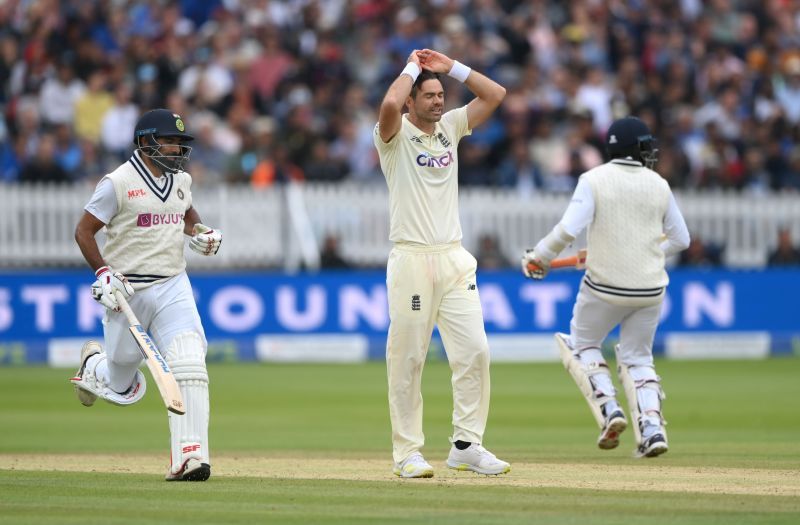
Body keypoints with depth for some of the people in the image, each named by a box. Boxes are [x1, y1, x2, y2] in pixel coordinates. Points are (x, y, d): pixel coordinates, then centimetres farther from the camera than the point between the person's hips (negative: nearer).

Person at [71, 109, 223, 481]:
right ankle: (94, 363, 44)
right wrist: (103, 272, -17)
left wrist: (200, 233, 9)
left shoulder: (181, 180, 10)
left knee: (189, 367, -18)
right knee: (123, 388, 7)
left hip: (173, 286, 4)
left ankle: (189, 458, -22)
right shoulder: (118, 183, -10)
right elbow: (83, 230, -6)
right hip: (127, 290, -4)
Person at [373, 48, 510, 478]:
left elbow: (495, 94, 13)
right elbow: (390, 104, -24)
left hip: (454, 260, 5)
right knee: (407, 359, -2)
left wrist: (450, 67, 8)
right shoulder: (395, 135, -2)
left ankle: (466, 445, 5)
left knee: (474, 350, -2)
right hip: (411, 260, -5)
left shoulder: (450, 127, 15)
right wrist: (412, 68, -8)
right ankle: (407, 453, 4)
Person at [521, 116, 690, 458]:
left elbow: (569, 229, -18)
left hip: (605, 288, -3)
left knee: (583, 344, 20)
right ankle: (652, 426, -3)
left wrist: (539, 257, -4)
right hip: (650, 289, 3)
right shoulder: (659, 185, 2)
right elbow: (680, 240, 9)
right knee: (637, 358, 17)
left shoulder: (594, 180, -8)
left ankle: (608, 409, 1)